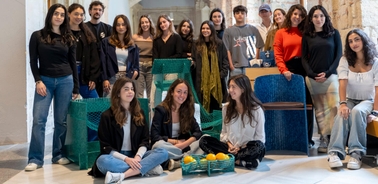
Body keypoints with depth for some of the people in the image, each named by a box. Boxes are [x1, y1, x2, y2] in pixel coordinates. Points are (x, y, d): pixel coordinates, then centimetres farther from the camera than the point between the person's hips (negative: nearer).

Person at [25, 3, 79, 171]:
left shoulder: (69, 38, 8)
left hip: (65, 81, 2)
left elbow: (73, 63, 10)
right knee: (38, 119, -8)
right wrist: (38, 81, -11)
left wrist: (76, 88, 8)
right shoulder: (37, 36, 3)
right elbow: (33, 61, 2)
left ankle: (58, 155, 16)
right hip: (45, 81, -1)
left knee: (61, 120, 5)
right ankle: (35, 159, -1)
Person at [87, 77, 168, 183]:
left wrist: (138, 157, -16)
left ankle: (122, 175, -34)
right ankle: (148, 167, -29)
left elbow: (145, 140, 5)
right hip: (116, 157, -3)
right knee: (102, 161, -37)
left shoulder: (139, 113, 9)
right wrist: (126, 159, -21)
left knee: (163, 153, -21)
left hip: (135, 156, 3)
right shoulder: (107, 116, -2)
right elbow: (106, 147, -6)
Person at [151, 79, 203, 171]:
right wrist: (176, 142, -12)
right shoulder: (161, 109, -6)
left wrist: (184, 144, -20)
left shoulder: (187, 110, 6)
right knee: (158, 145, -38)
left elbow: (197, 132, -3)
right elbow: (154, 137, -11)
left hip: (184, 146, 4)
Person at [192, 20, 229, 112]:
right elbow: (194, 61, 12)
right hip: (202, 79, 1)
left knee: (216, 103, 0)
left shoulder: (219, 44, 5)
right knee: (204, 102, 0)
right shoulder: (197, 45, 11)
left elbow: (225, 60, 4)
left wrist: (223, 73, -7)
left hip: (216, 78, -1)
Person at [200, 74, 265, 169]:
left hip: (248, 149, -3)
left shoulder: (256, 109, -7)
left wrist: (241, 148, -16)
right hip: (230, 148, 4)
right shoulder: (226, 108, 6)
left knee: (258, 146, -37)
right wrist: (229, 145, -8)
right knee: (204, 141, -17)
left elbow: (260, 137, -6)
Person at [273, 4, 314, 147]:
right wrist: (284, 70, -13)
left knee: (307, 104, 1)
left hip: (305, 69, 1)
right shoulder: (280, 33, 9)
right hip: (289, 70, -1)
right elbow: (278, 55, 1)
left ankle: (307, 138, 8)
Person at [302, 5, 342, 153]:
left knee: (335, 107, -11)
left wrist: (327, 73, -8)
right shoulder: (307, 36, 10)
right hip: (312, 78, 1)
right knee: (319, 110, 2)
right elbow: (304, 58, 7)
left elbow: (339, 55, 4)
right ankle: (324, 139, 5)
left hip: (330, 76, -1)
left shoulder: (334, 33, 9)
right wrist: (312, 74, -8)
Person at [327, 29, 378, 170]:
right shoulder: (345, 60, 1)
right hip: (350, 100, 1)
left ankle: (356, 153, -37)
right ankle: (335, 152, -43)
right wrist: (343, 104, -27)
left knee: (357, 111, -36)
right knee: (342, 114, -33)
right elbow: (342, 84, -12)